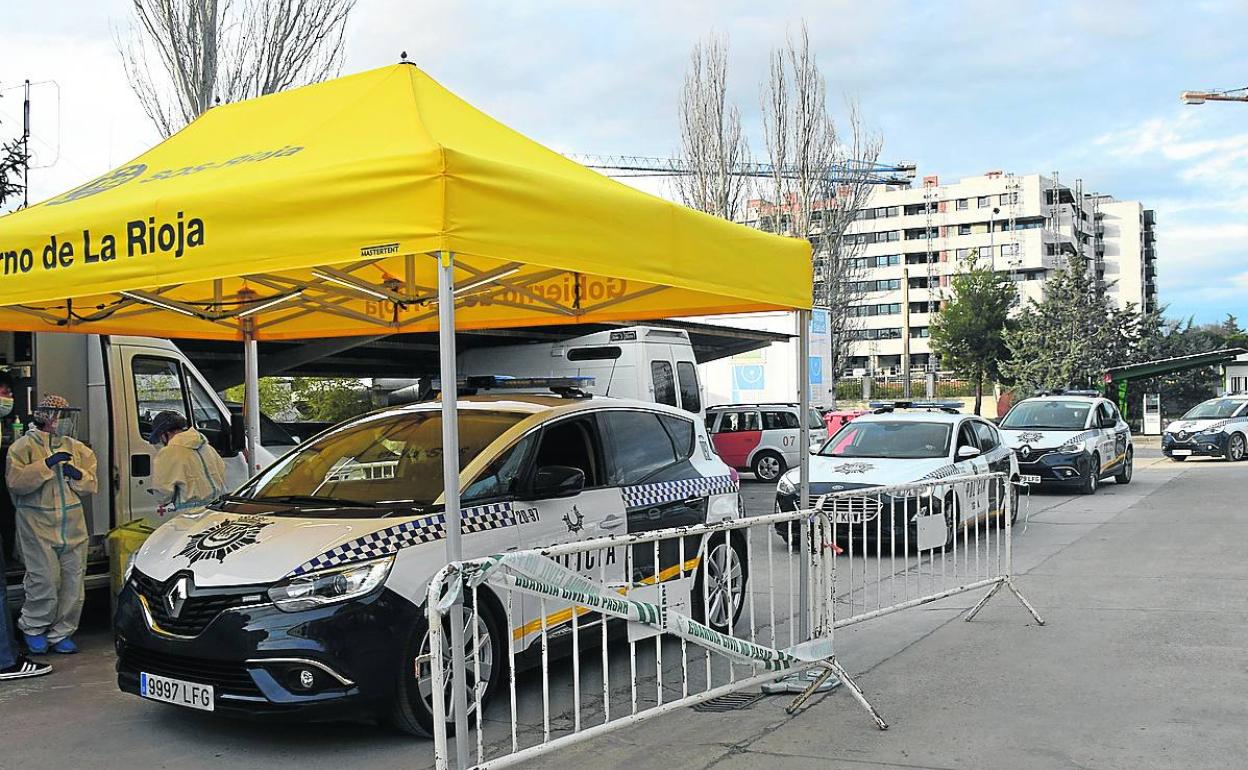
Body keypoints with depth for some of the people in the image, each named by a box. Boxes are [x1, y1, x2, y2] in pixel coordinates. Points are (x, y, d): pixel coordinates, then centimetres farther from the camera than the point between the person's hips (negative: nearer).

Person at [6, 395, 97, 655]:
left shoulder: (76, 448, 13)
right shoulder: (24, 446, -2)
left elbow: (90, 484, 15)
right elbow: (15, 481, -17)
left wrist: (77, 474, -6)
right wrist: (46, 464, -22)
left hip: (73, 525, 5)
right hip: (38, 524, -5)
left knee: (73, 580, 4)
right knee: (44, 580, -10)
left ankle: (61, 633, 16)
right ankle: (33, 628, 13)